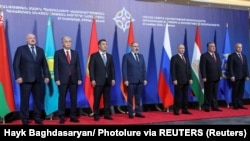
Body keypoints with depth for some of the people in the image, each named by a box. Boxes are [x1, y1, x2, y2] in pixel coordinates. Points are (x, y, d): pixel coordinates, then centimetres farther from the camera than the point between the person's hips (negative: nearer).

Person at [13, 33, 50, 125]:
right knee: (25, 100, 1)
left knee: (38, 99, 5)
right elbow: (16, 64, -3)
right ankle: (24, 119, 10)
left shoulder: (40, 50, 13)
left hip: (38, 79, 4)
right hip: (25, 79, -3)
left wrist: (46, 76, 3)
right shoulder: (21, 49, 3)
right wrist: (18, 76, -12)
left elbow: (44, 64, 12)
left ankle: (37, 118, 15)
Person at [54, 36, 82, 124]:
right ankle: (61, 117, 9)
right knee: (62, 98, 2)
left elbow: (78, 66, 9)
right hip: (63, 79, -3)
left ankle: (73, 116, 13)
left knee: (74, 98, 5)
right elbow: (56, 67, -2)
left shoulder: (75, 53, 12)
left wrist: (79, 78, 1)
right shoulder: (58, 53, 3)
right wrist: (57, 79, -11)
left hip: (73, 79, 3)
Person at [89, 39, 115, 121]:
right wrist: (92, 79, -12)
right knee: (97, 99, 0)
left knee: (107, 98, 6)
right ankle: (96, 115, 7)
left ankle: (107, 114, 12)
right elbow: (91, 68, -4)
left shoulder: (110, 56, 14)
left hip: (108, 81, 4)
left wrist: (113, 78, 3)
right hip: (98, 81, -4)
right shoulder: (94, 56, 1)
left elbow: (112, 68, 12)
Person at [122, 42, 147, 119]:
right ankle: (130, 113, 9)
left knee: (138, 98, 8)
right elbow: (124, 69, -5)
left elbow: (144, 68, 13)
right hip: (131, 81, -4)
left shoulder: (141, 56, 14)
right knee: (130, 98, 2)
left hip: (140, 81, 4)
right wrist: (125, 80, -12)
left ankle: (138, 112, 14)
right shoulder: (126, 56, 0)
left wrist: (145, 79, 6)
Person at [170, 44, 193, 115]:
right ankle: (176, 110, 4)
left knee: (185, 96, 7)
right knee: (177, 96, -2)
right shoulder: (174, 58, -3)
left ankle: (185, 110, 15)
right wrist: (174, 79, -16)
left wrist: (190, 78, 8)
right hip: (178, 81, -6)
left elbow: (189, 69, 17)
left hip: (186, 81, 6)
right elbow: (172, 70, -9)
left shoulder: (186, 58, 17)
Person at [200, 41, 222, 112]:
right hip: (208, 78, -6)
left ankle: (214, 107, 17)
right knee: (208, 93, 0)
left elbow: (219, 65, 17)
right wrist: (204, 77, -16)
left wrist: (220, 74, 9)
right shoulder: (204, 56, -6)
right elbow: (202, 67, -11)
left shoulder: (217, 55, 15)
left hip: (216, 77, 6)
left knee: (215, 93, 10)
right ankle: (207, 107, 8)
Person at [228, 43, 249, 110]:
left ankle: (240, 104, 12)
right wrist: (232, 76, -15)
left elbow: (246, 66, 15)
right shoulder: (231, 56, -2)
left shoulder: (244, 56, 17)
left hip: (242, 77, 6)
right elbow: (230, 67, -8)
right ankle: (235, 105, 5)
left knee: (241, 91, 6)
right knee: (235, 91, 0)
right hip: (235, 77, -6)